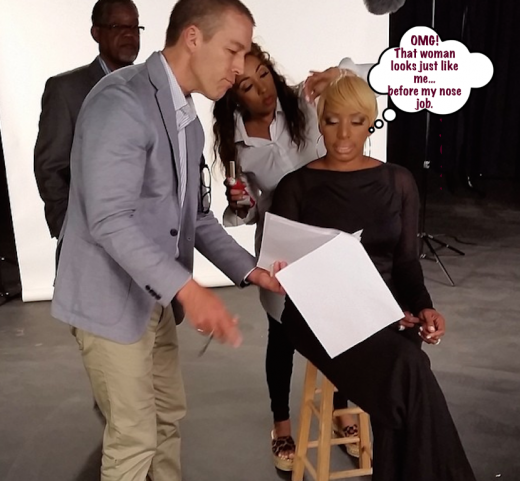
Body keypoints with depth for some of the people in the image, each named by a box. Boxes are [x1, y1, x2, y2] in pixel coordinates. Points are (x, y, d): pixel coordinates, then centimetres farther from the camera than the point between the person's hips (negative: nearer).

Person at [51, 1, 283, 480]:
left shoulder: (188, 119, 10)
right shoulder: (121, 100, -20)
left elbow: (195, 215, 12)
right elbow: (109, 220, -27)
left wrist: (251, 271, 1)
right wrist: (187, 289, -33)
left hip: (156, 297, 9)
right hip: (111, 298, -9)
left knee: (170, 414, 20)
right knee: (134, 436, 5)